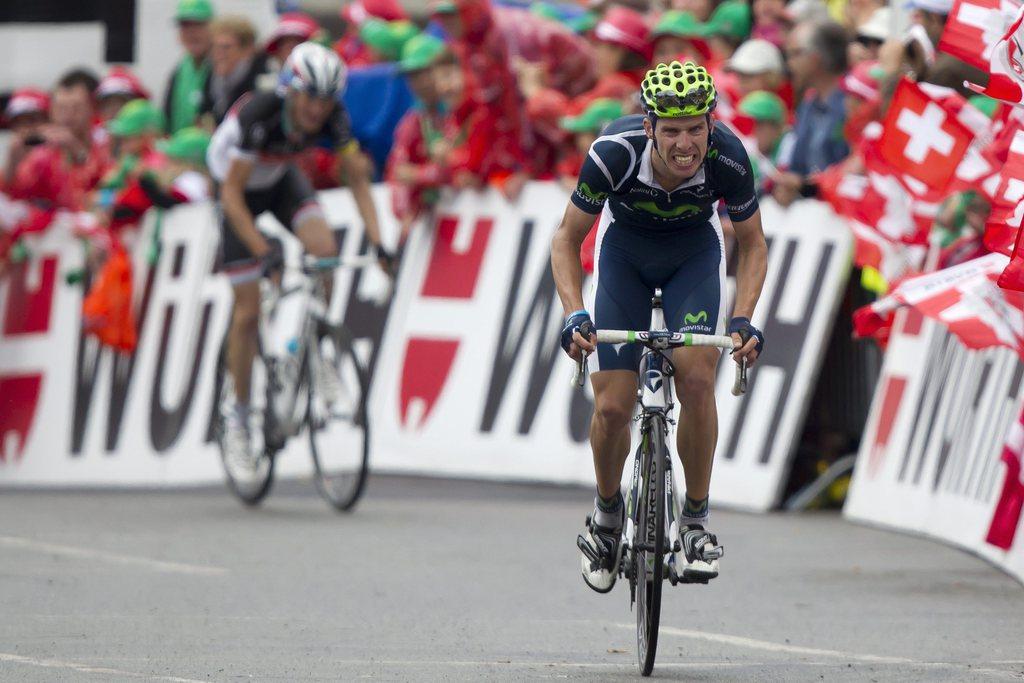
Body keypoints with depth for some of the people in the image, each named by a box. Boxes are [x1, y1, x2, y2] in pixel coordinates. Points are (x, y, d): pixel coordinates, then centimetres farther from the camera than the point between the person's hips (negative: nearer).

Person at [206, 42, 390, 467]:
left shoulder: (331, 118, -25)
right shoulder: (258, 115, -37)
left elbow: (357, 180, -16)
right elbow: (232, 194, -34)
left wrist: (377, 241, -27)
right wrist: (264, 251, -43)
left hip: (281, 180, 4)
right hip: (240, 188, -4)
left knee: (326, 249, -26)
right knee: (248, 311, -6)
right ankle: (238, 415, 8)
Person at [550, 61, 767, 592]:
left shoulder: (727, 157, -31)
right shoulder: (615, 153, -34)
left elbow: (752, 244, -13)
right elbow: (567, 238, -18)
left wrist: (742, 318, -27)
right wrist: (574, 314, -32)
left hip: (695, 250, 0)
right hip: (625, 249, 0)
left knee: (696, 378, -23)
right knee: (613, 406, -10)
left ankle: (695, 521, -5)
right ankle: (607, 514, 19)